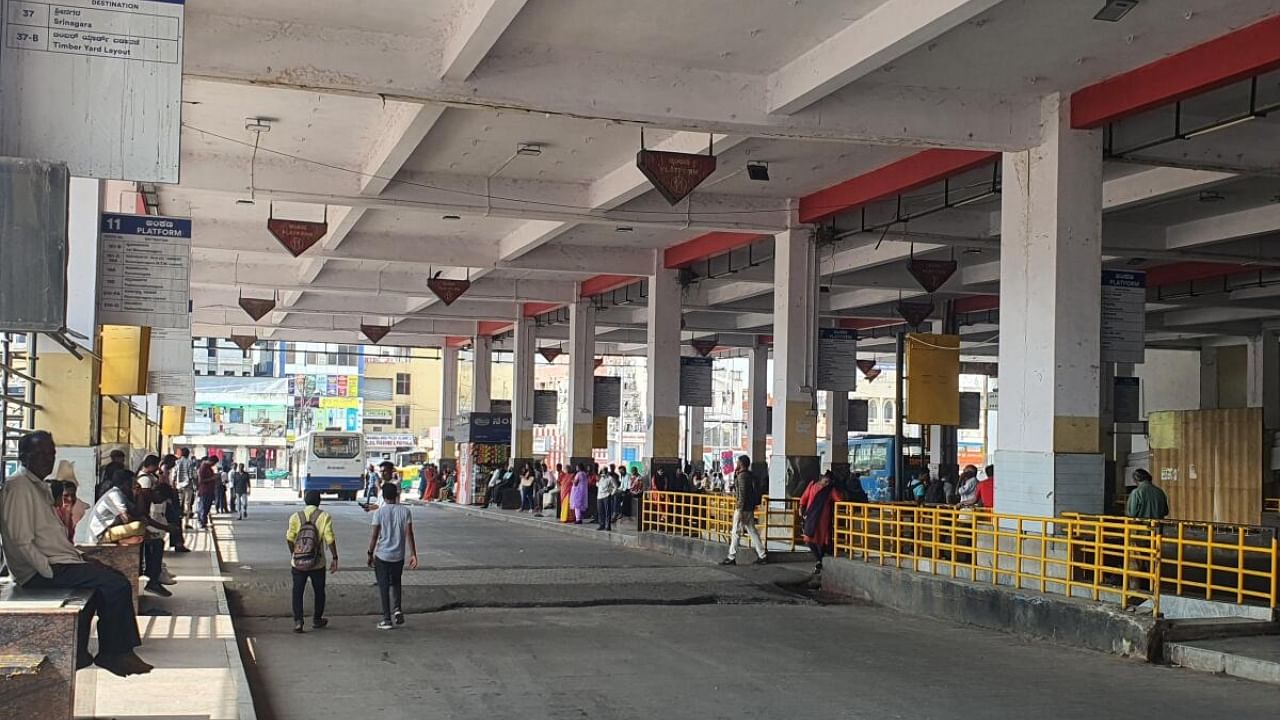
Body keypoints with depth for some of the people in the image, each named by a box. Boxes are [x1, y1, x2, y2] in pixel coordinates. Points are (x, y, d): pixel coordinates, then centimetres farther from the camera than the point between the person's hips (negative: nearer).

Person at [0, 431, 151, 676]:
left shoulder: (38, 486, 18)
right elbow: (21, 543, -21)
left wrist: (78, 557, 11)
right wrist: (51, 572, -20)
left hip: (54, 562, 11)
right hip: (39, 572, -11)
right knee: (117, 585, -18)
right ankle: (113, 654, -3)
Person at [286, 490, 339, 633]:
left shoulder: (295, 516, -1)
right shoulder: (324, 517, -6)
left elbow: (290, 538, -2)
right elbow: (330, 539, -11)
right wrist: (334, 558, -5)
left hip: (298, 563, 1)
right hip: (318, 564, -1)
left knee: (297, 592, 8)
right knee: (319, 591, 17)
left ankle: (298, 621, -3)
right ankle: (317, 620, 29)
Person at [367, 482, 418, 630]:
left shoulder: (379, 512, -8)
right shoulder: (405, 511, -2)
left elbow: (374, 535, -8)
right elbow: (409, 534, -4)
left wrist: (370, 554, 2)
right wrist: (413, 554, -1)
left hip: (382, 555, -2)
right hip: (398, 556, 3)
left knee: (383, 587, 6)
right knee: (395, 583, 23)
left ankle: (387, 619, 6)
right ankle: (397, 609, 5)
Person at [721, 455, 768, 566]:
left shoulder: (741, 476, -14)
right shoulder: (750, 475, 13)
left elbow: (742, 494, -20)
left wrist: (740, 510, -21)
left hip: (742, 508, -9)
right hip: (750, 508, 9)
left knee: (735, 533, -3)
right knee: (752, 531, 11)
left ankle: (731, 557, 0)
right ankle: (762, 555, 9)